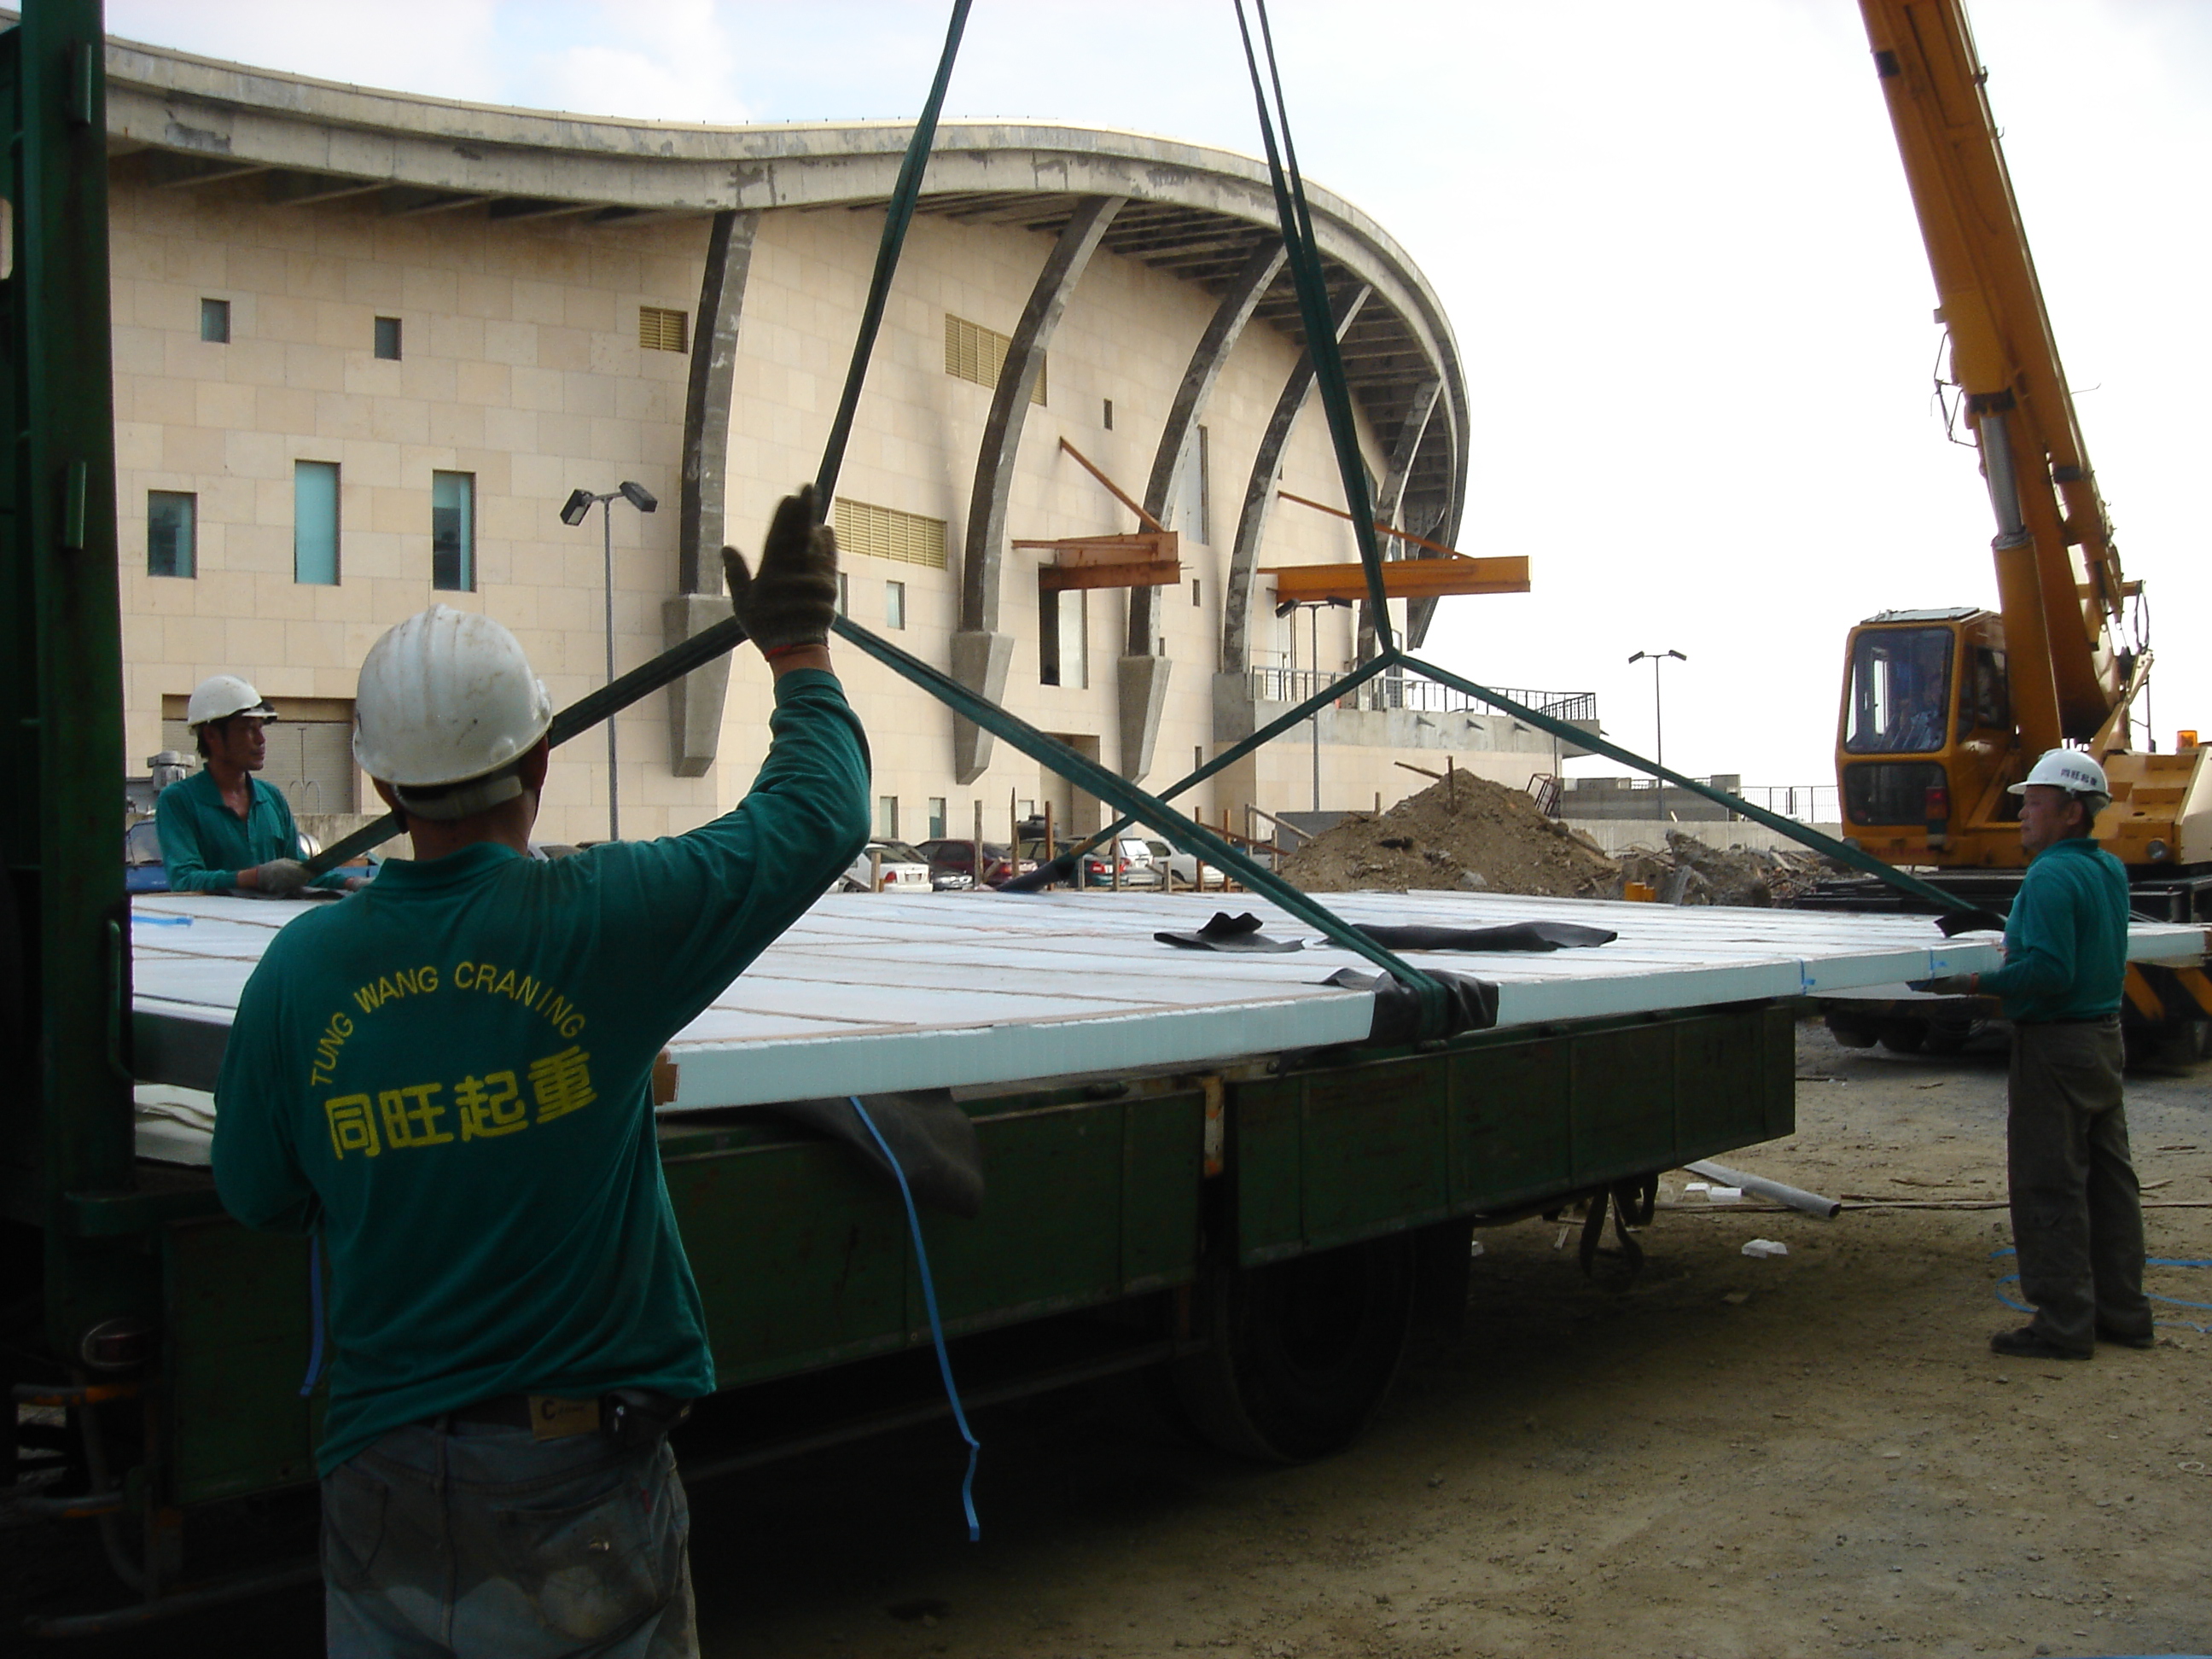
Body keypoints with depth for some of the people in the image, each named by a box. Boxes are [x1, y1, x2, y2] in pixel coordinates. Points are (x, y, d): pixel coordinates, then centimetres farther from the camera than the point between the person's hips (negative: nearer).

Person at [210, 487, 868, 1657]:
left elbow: (258, 1198, 7)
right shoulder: (600, 920, -17)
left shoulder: (302, 969, -8)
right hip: (578, 1481, -3)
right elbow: (818, 813, -4)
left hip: (382, 1479, 3)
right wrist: (799, 654, 11)